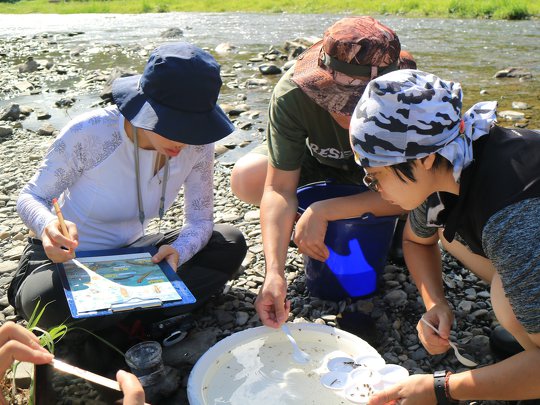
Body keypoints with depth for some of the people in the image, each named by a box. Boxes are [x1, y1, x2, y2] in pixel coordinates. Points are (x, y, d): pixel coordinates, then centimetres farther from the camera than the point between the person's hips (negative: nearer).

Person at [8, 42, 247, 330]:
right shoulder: (87, 134, -25)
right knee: (50, 301, -39)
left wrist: (179, 251, -32)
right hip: (66, 258, -4)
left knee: (231, 245, -14)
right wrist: (48, 226, -37)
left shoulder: (197, 144, -15)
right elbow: (30, 197, -13)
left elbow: (200, 220, -8)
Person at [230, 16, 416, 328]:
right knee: (245, 178, -24)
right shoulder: (293, 94, -34)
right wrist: (275, 272, -45)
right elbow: (280, 188, -34)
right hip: (325, 167, 1)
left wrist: (323, 211, -44)